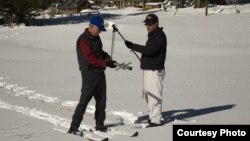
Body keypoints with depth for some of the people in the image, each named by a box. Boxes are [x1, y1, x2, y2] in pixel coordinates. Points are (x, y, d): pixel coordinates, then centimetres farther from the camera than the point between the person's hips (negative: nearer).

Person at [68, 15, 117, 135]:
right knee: (84, 100, -10)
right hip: (89, 73, -9)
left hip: (100, 72, 9)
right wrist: (106, 63, -25)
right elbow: (91, 59, -23)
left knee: (101, 99, 13)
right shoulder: (83, 40, -17)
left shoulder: (96, 37, 12)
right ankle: (73, 127, -8)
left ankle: (99, 125, 25)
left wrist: (107, 56, 1)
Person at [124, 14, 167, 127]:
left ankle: (156, 119, -2)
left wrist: (133, 46, -28)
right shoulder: (153, 35, 16)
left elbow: (149, 50, -28)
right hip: (148, 70, 11)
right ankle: (154, 115, 28)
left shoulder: (159, 36, -17)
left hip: (155, 71, -11)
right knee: (148, 94, 17)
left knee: (154, 95, -7)